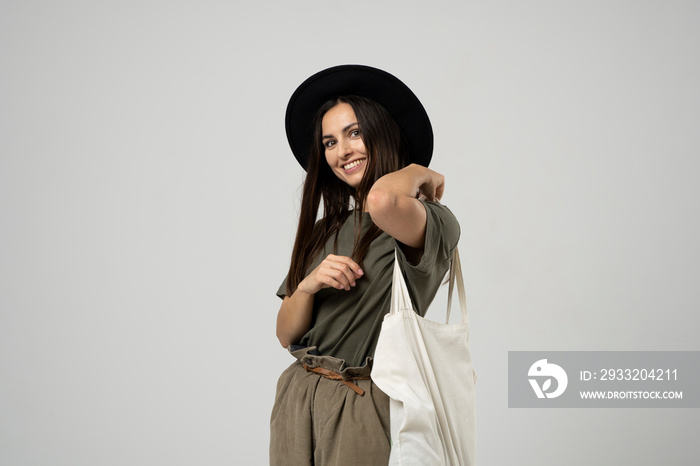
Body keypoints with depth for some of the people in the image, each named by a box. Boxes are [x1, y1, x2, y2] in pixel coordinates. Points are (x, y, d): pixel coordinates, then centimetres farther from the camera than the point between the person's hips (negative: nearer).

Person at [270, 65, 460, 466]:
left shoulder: (431, 222, -10)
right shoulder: (325, 230, 10)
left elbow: (382, 201, -35)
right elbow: (287, 335, 9)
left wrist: (417, 173, -13)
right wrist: (308, 286, -11)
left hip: (365, 404, -6)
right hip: (298, 399, 6)